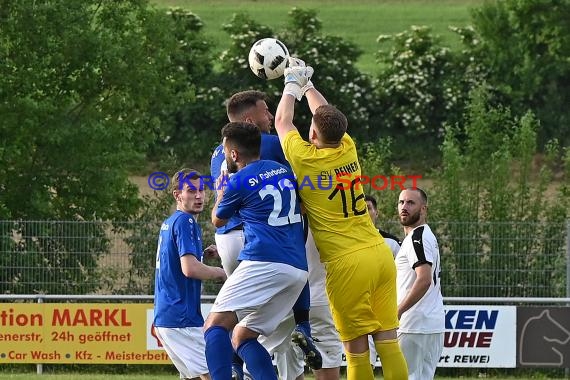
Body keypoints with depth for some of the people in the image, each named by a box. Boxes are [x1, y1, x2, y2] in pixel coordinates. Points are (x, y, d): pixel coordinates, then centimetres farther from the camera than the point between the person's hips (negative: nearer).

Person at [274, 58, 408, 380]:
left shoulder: (305, 158, -8)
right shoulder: (348, 149, 6)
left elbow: (282, 121, 12)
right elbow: (326, 114, 26)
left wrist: (292, 84, 27)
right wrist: (307, 84, 39)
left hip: (346, 264, -5)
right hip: (380, 254, 5)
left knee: (357, 350, -3)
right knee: (388, 341, 3)